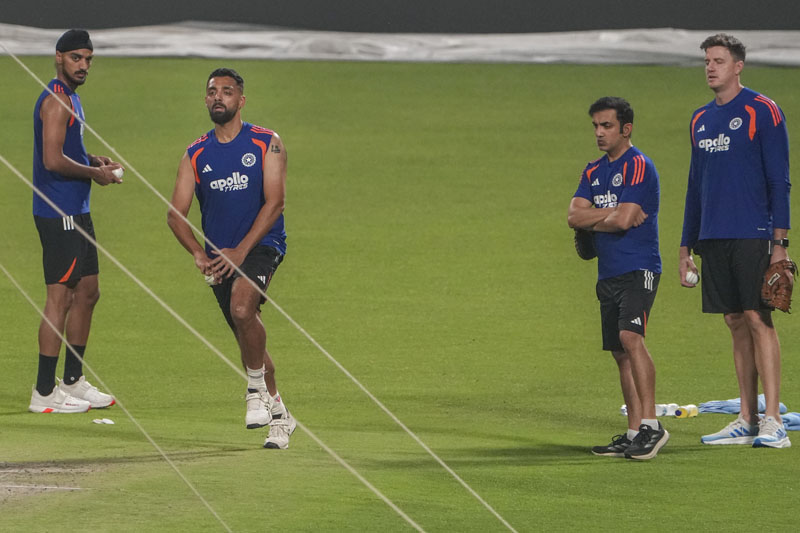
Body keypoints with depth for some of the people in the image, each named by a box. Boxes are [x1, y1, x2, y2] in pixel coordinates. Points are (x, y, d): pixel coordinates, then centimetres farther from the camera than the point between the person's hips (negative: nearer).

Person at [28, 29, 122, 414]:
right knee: (60, 296, -10)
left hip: (75, 213, 11)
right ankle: (44, 393, -8)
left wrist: (93, 162, 12)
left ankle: (73, 382, 24)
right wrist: (94, 173, -11)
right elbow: (53, 160, -24)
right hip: (59, 213, -11)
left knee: (87, 292, 15)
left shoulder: (69, 98, 17)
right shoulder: (56, 100, -16)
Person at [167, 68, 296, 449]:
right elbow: (176, 214, 4)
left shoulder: (266, 144, -3)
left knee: (242, 308, -31)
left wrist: (241, 251, -19)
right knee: (247, 335, 8)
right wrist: (198, 254, -14)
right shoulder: (196, 155, 6)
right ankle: (279, 415, 24)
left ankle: (257, 386, -12)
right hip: (219, 256, 4)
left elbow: (274, 202, -10)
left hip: (261, 245, -4)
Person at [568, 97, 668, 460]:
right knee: (620, 352, 8)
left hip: (638, 269, -9)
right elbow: (574, 216, 5)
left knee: (630, 337, -24)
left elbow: (624, 220, -17)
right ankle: (635, 433, 11)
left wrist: (591, 220, 0)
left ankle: (651, 424, -26)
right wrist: (613, 212, -8)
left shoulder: (639, 167, -8)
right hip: (609, 273, 9)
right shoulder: (594, 171, 17)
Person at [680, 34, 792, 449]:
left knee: (758, 319, -10)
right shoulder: (701, 119, 16)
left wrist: (780, 241, -14)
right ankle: (747, 421, 10)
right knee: (737, 323, 7)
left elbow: (779, 180, -7)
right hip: (713, 238, 6)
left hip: (752, 236, -6)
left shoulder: (762, 112, -4)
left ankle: (773, 424, -13)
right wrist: (687, 247, 18)